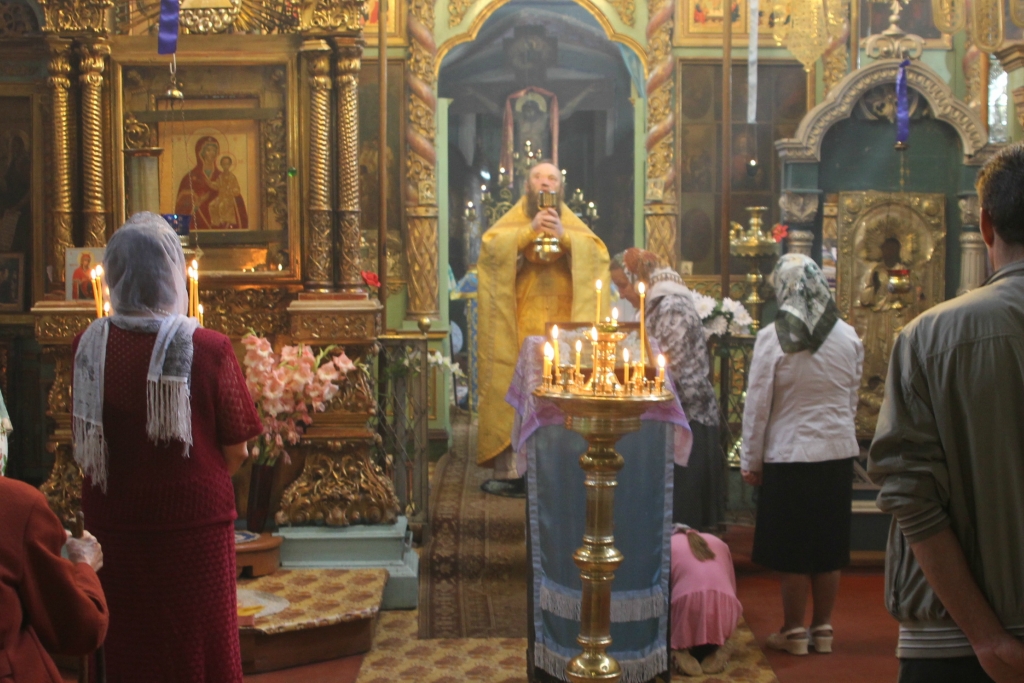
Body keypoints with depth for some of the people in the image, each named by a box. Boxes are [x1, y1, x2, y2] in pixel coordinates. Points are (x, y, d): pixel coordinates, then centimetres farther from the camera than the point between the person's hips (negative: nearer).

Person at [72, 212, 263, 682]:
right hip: (195, 524, -3)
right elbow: (236, 453, -9)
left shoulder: (89, 346, -10)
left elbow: (85, 446, 4)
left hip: (112, 525, 3)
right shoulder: (208, 348, -17)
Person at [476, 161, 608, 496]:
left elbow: (598, 253, -2)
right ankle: (509, 469, -8)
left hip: (561, 326, 1)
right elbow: (490, 245, -7)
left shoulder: (572, 224, 17)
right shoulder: (513, 220, 14)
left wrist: (564, 235, -16)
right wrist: (530, 230, -17)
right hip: (518, 326, -1)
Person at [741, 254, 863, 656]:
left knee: (793, 550, 7)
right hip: (839, 453, 4)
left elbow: (757, 405, -9)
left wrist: (751, 462, 0)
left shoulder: (773, 337, -12)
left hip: (789, 456, -4)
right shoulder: (848, 337, 0)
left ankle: (794, 632, 18)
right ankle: (823, 629, 24)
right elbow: (852, 399, 9)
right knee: (830, 546, 13)